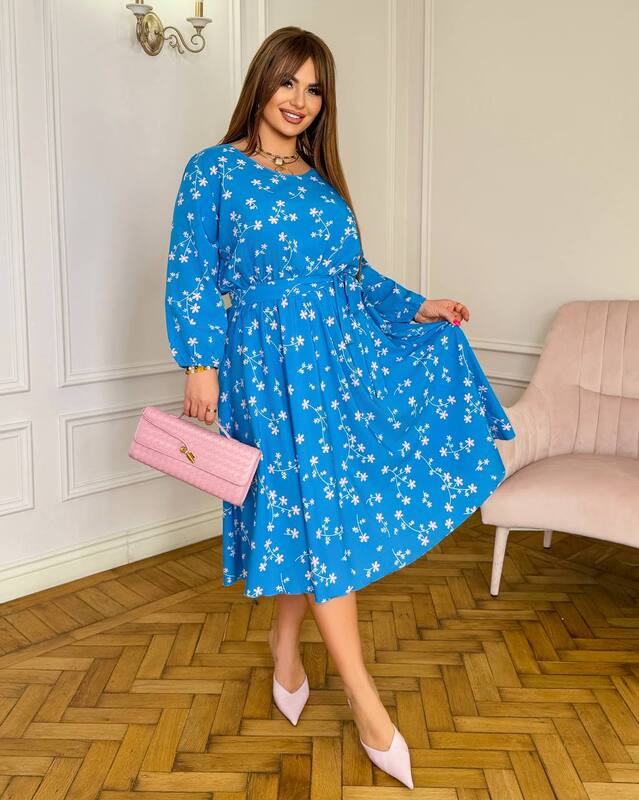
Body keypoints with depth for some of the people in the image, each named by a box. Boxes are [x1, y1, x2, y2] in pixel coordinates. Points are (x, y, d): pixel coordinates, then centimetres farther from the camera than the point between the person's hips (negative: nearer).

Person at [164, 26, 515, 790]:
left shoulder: (322, 180, 16)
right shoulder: (213, 170, 0)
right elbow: (191, 275, -3)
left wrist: (415, 307, 12)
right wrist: (200, 363, -10)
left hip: (347, 350, 6)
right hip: (272, 360, -6)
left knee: (319, 512, 6)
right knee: (319, 510, -5)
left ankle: (285, 635, 31)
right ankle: (367, 705, 5)